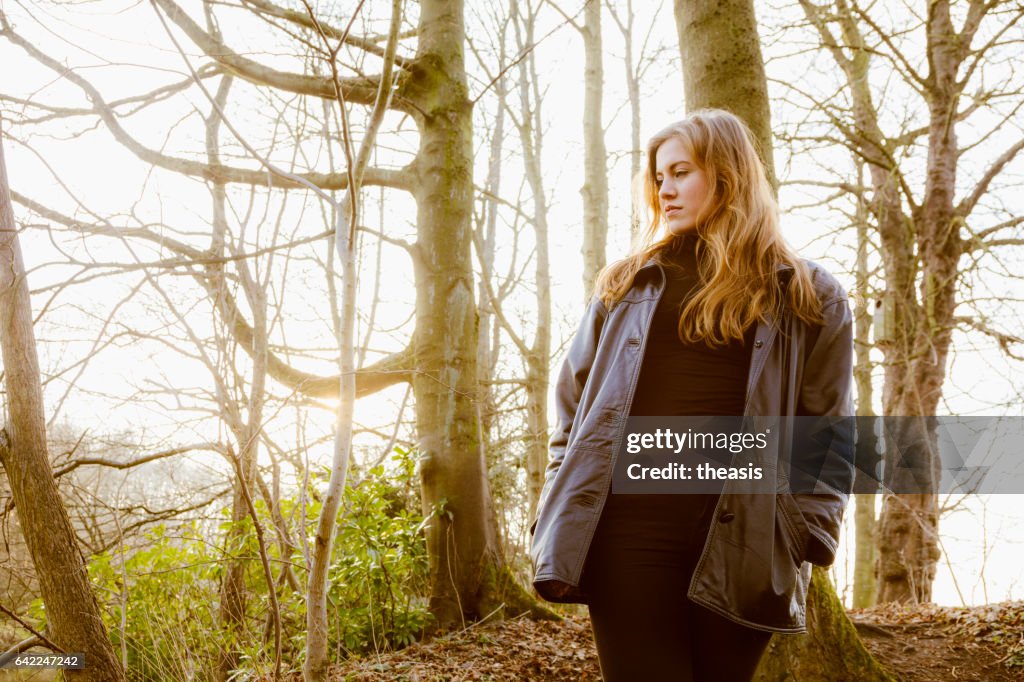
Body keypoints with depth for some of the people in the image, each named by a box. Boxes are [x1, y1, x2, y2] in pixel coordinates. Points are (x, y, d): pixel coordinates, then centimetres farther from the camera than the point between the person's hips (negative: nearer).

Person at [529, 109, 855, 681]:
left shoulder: (809, 296, 7)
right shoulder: (627, 284, 13)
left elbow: (830, 436, 5)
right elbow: (574, 406, 15)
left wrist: (805, 537, -5)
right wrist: (559, 522, 6)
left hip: (743, 547, -1)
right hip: (629, 534, 1)